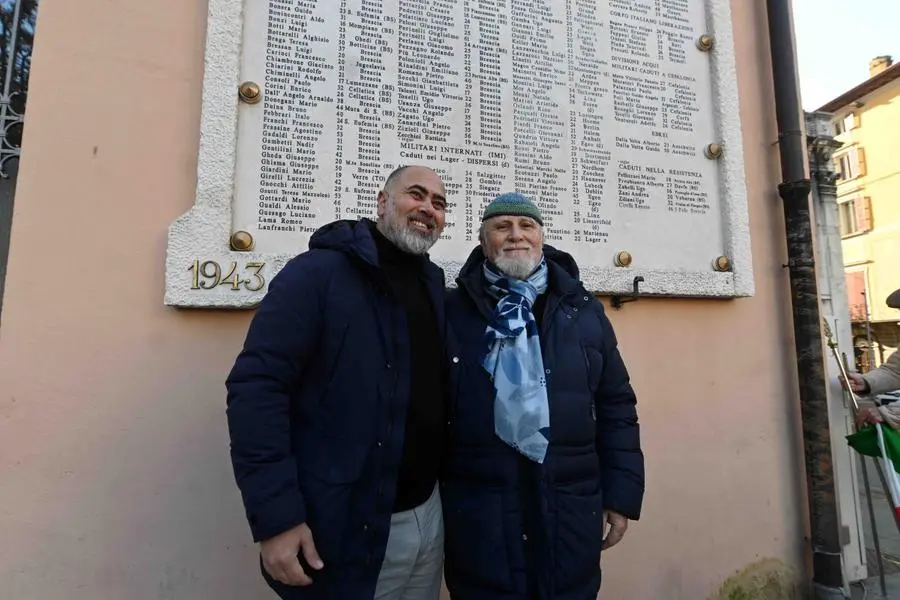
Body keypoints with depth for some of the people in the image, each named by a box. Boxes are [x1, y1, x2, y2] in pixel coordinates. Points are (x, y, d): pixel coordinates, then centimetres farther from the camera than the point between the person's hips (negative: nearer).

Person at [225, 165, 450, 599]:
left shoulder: (435, 285, 7)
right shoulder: (319, 272, -12)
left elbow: (439, 390, 10)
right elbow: (256, 387, -17)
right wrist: (275, 516, -20)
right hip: (346, 529, -6)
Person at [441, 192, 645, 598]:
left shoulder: (584, 310, 7)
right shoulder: (453, 310, 0)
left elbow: (616, 406, 9)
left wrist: (622, 491, 5)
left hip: (571, 508, 2)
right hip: (476, 510, -1)